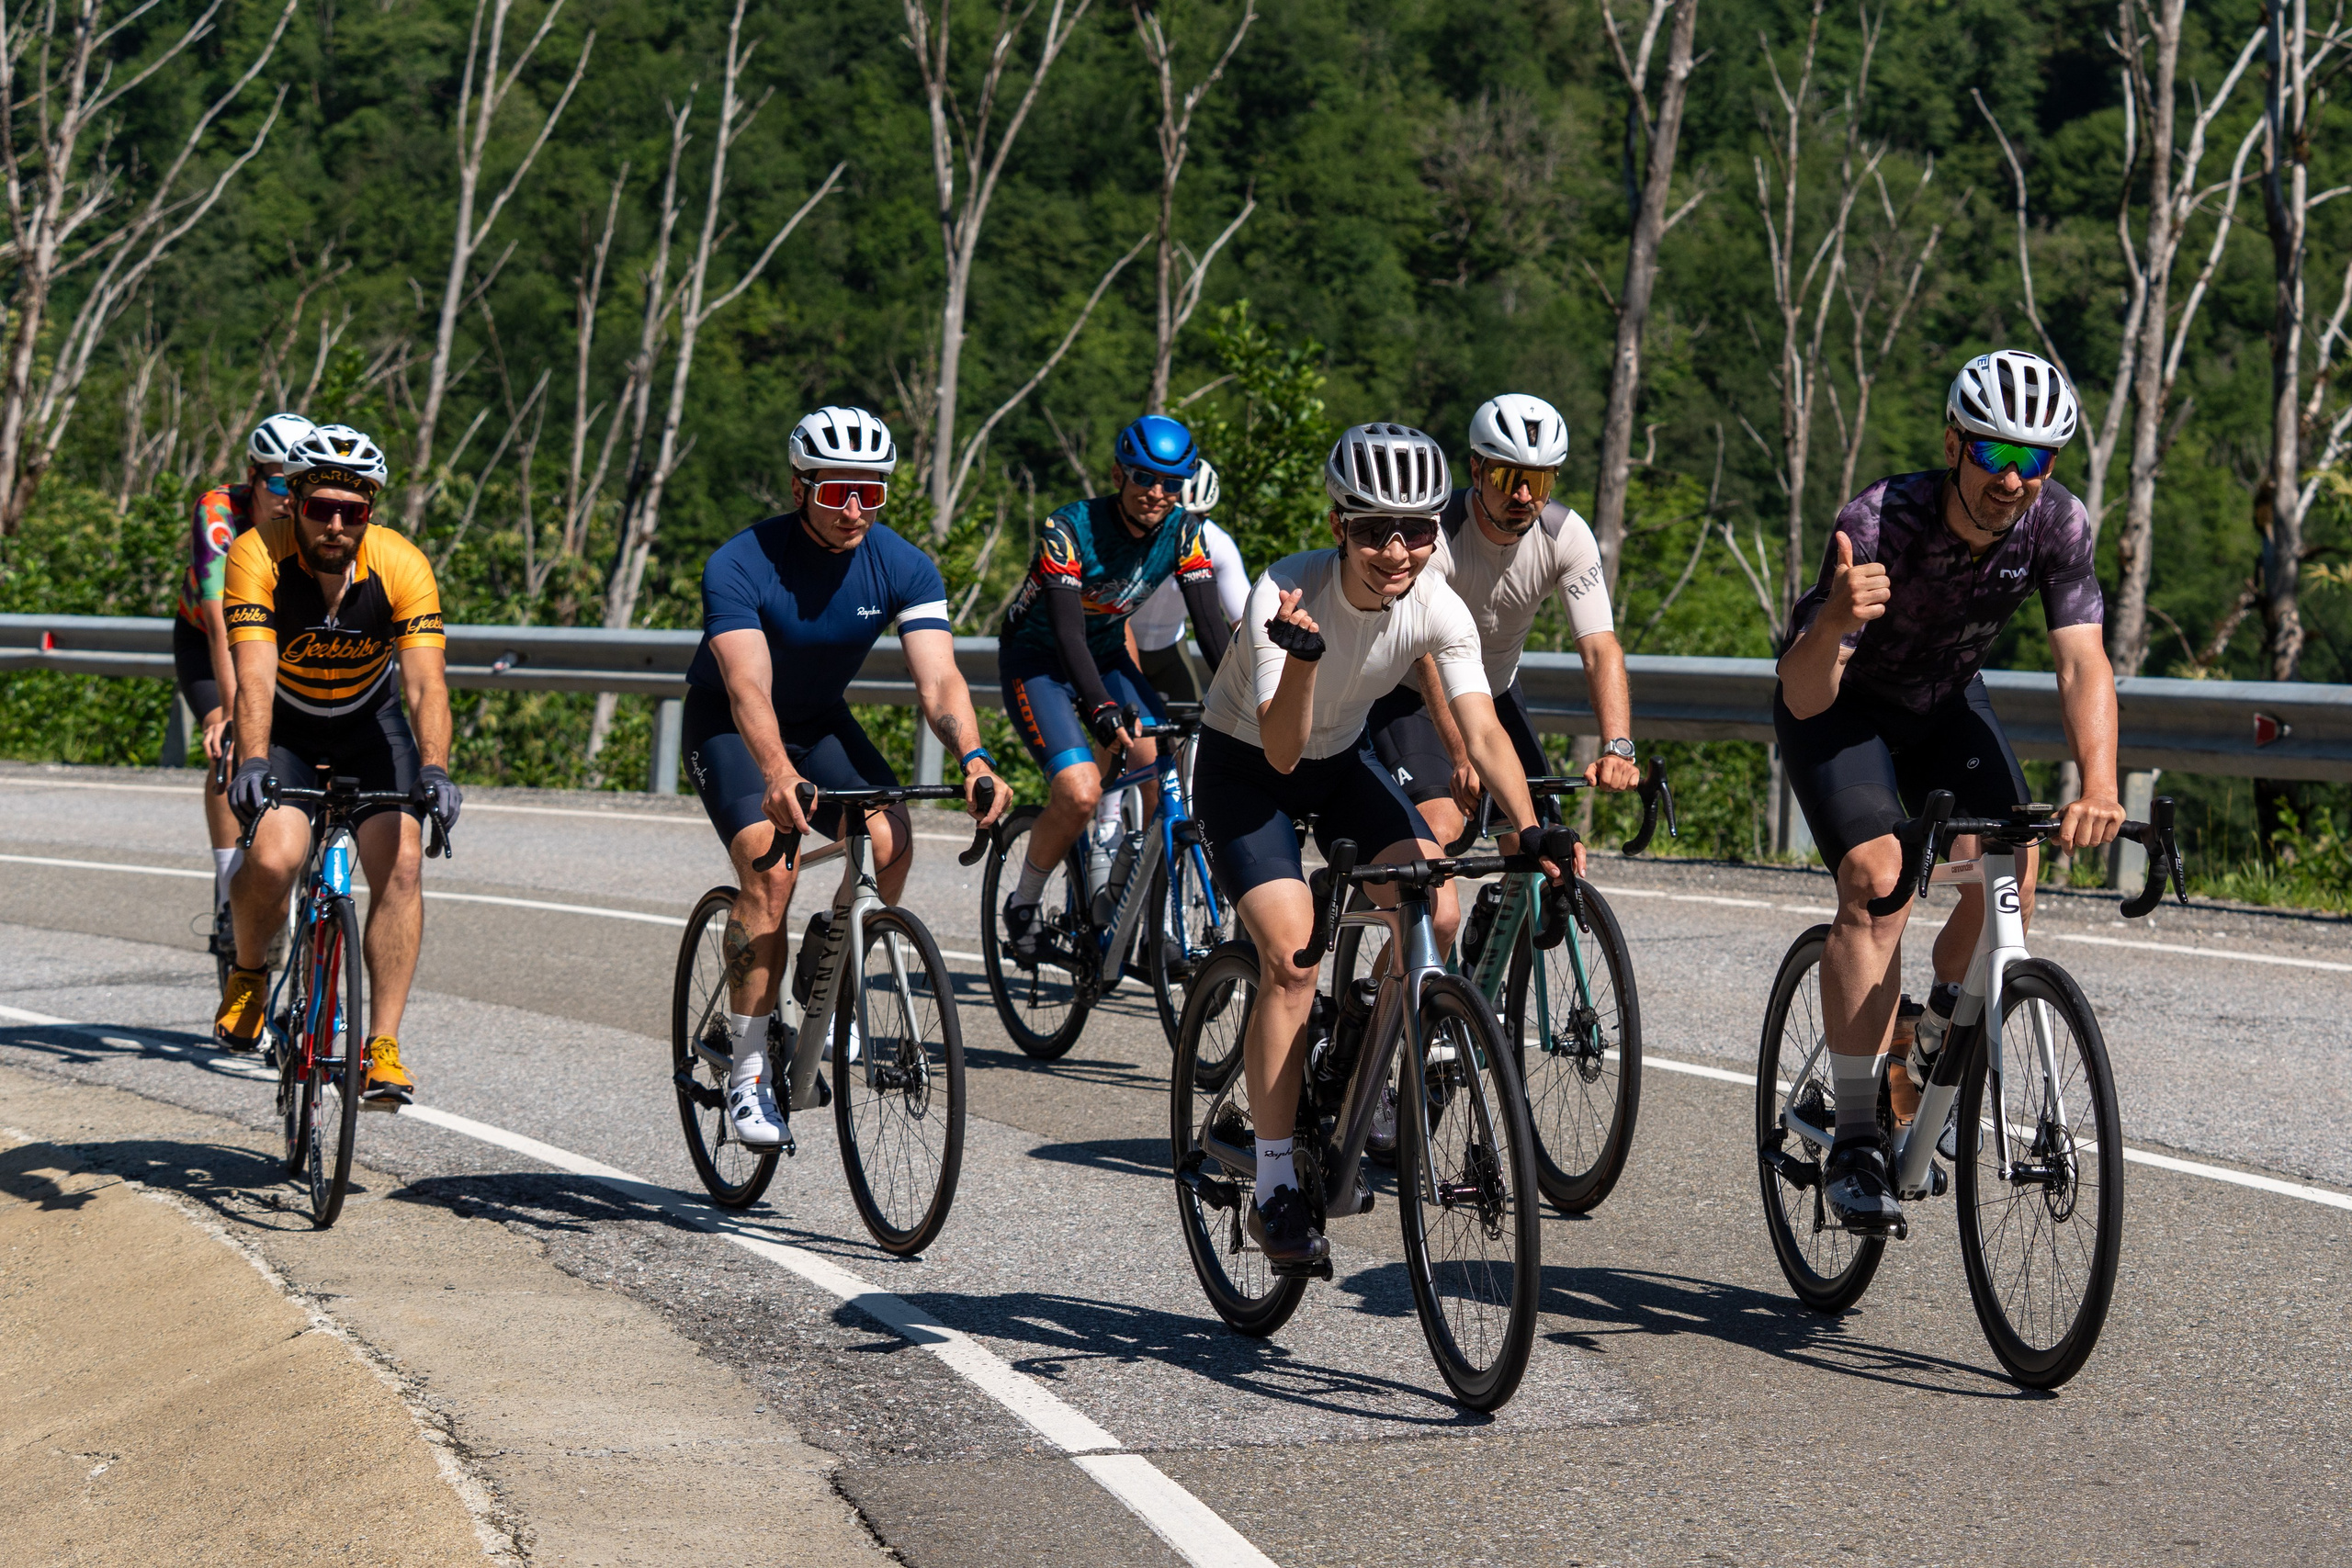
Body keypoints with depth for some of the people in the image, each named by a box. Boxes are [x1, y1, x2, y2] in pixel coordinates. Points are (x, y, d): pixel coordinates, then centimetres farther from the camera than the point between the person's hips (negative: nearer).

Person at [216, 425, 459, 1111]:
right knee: (272, 860, -25)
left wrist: (433, 770, -48)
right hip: (284, 727, -1)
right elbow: (254, 675, -35)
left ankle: (383, 1044, -13)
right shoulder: (258, 556, -26)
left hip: (369, 724, 1)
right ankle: (247, 974, 7)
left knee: (400, 863, -20)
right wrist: (251, 764, -50)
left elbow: (425, 682, -32)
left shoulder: (402, 565, -24)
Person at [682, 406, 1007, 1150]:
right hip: (729, 727, -4)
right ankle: (748, 1067, -17)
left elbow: (937, 678, -26)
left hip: (820, 721, 4)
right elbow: (748, 687, -40)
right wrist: (777, 773, -59)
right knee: (771, 866, -27)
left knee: (891, 840, -24)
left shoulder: (903, 568, -16)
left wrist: (972, 758, -46)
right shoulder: (740, 566, -28)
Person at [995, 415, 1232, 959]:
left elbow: (1210, 623, -15)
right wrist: (1101, 710, -48)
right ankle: (1023, 903, 1)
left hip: (1106, 655, 5)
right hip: (1038, 661, -5)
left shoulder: (1183, 532, -12)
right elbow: (1067, 632, -35)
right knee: (1080, 793, -24)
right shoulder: (1070, 528, -27)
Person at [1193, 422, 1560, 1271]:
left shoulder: (1438, 608, -20)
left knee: (1436, 911, -19)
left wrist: (1526, 826, -43)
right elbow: (1282, 750, -36)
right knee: (1292, 958, -21)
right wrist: (1303, 655, -54)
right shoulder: (1287, 593, -31)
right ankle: (1275, 1188, -12)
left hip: (1343, 761, 4)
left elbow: (1482, 730, -27)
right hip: (1245, 765, -4)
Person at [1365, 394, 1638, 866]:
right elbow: (1429, 659, -39)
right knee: (1439, 829, -26)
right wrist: (1464, 760, -52)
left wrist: (1617, 748, -41)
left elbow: (1601, 649, -25)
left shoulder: (1566, 536, -18)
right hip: (1410, 696, -4)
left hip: (1497, 691, 4)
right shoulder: (1432, 531, -30)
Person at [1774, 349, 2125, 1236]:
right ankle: (1856, 1139, -21)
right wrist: (1835, 620, -60)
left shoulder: (2056, 524, -23)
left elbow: (2082, 663, -31)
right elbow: (1805, 697, -38)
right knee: (1878, 881, -26)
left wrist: (2098, 784, -49)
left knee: (2009, 872, -20)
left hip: (1946, 704, 4)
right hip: (1839, 703, -4)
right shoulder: (1880, 524, -34)